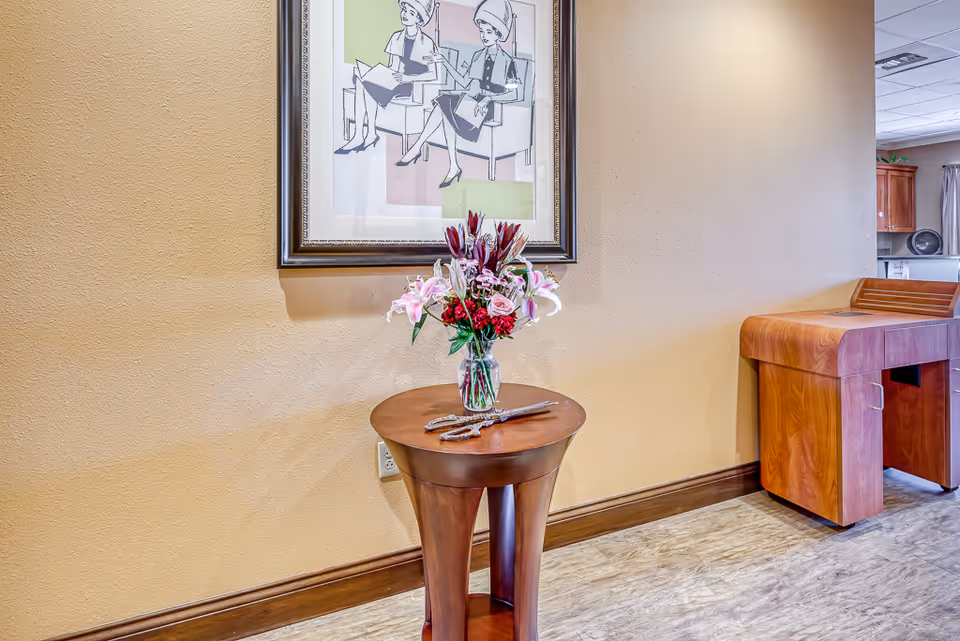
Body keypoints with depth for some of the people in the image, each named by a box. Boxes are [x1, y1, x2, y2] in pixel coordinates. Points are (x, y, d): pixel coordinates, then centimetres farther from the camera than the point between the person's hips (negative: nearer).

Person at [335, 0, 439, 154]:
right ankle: (359, 135, -26)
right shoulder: (396, 37, 15)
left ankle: (371, 134, -14)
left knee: (368, 84, -26)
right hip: (391, 82, 6)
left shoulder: (427, 43, -4)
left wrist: (408, 78, -20)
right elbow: (390, 66, 17)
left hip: (412, 87, -6)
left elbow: (433, 75, -9)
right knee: (360, 73, -21)